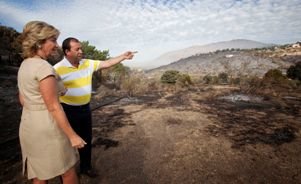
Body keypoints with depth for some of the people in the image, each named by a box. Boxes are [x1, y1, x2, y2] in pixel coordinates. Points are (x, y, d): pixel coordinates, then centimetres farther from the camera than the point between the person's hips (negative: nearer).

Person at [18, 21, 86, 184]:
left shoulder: (24, 65, 7)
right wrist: (73, 136, -16)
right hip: (48, 127, -9)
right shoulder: (44, 67, -22)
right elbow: (53, 107, -23)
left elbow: (22, 100, 15)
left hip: (29, 126, 9)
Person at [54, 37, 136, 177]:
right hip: (69, 111, -5)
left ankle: (85, 167, 39)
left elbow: (106, 63, 4)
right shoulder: (58, 69, -15)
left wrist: (123, 57, -3)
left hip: (85, 108, 6)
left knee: (87, 139, 18)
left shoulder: (88, 64, 1)